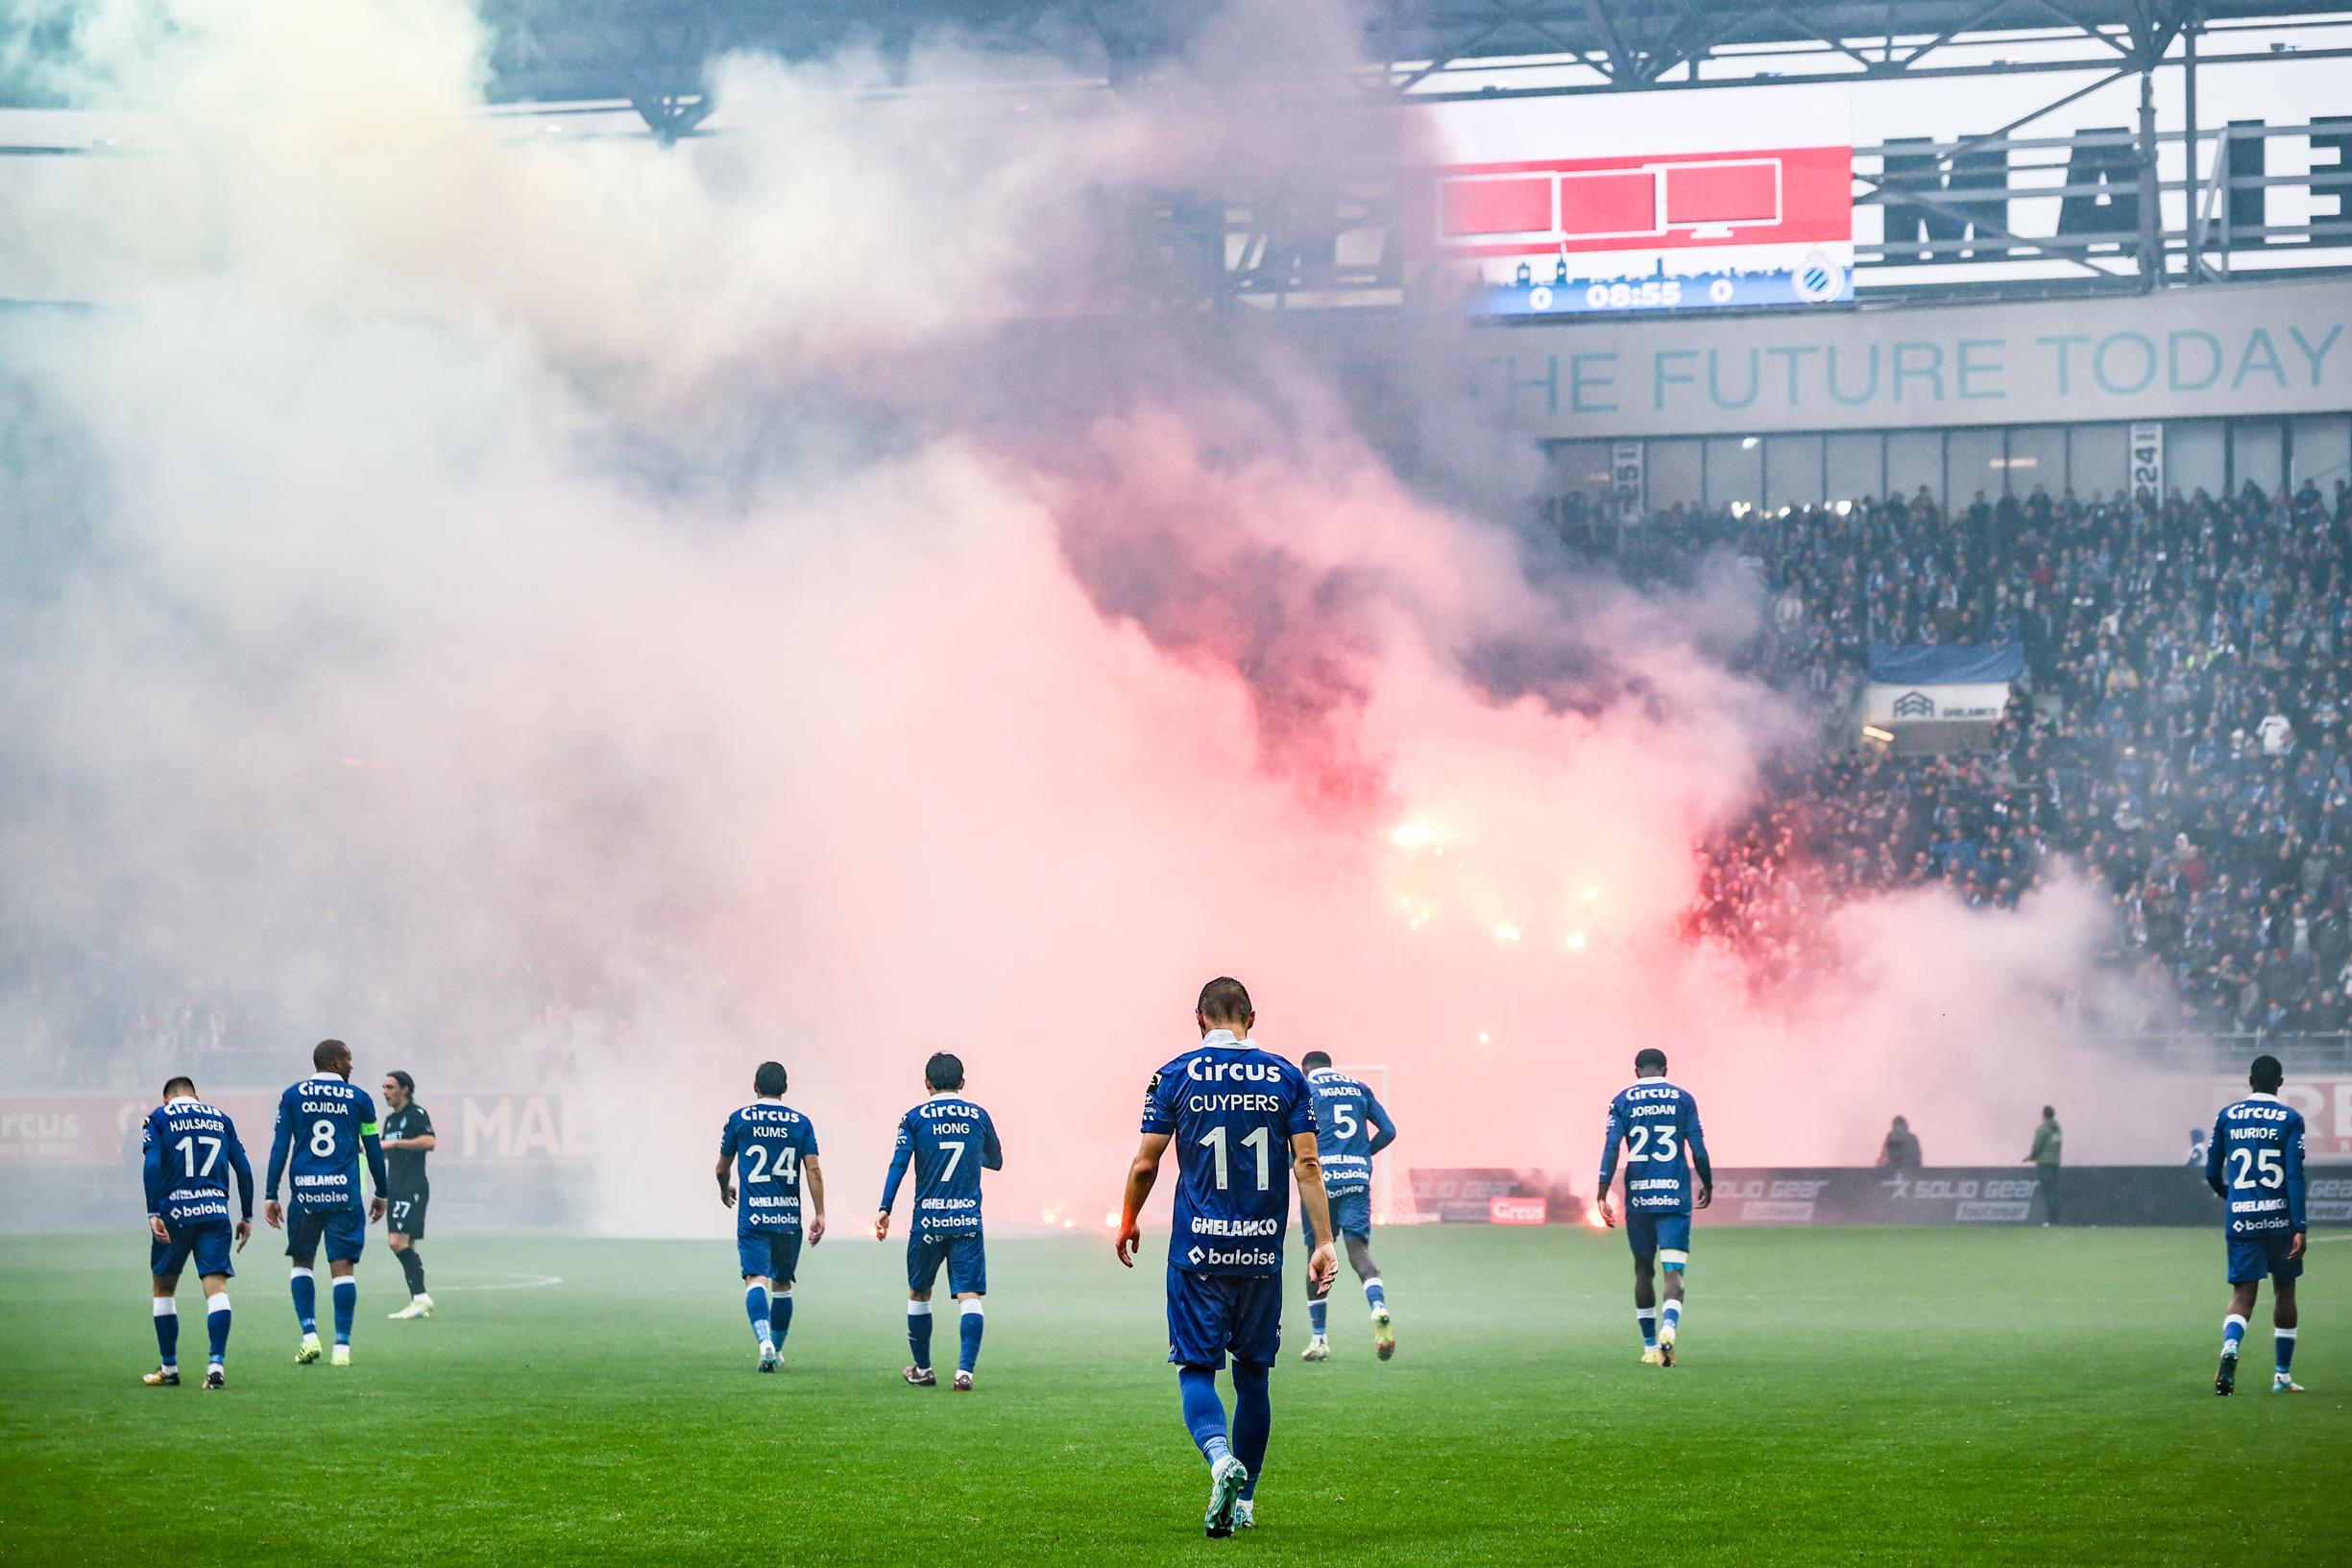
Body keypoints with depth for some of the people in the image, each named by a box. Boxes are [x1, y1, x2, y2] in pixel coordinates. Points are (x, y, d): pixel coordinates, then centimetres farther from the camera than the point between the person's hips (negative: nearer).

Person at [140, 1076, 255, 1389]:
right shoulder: (220, 1118, 15)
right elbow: (243, 1169, 10)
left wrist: (153, 1214, -12)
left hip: (174, 1213, -1)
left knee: (164, 1287, 14)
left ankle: (169, 1369, 18)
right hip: (215, 1212, 1)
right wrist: (246, 1217, 15)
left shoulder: (159, 1117, 6)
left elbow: (152, 1166, -8)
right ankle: (216, 1363, -20)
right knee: (216, 1287, -5)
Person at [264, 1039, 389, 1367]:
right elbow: (374, 1151, 9)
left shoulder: (292, 1096, 5)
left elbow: (279, 1147, 2)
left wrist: (272, 1197, 5)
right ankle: (342, 1347, -3)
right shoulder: (358, 1098, 4)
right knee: (343, 1266, 1)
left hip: (305, 1192, 1)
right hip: (345, 1193, -1)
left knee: (302, 1262, 16)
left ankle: (309, 1336, 3)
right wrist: (381, 1194, 21)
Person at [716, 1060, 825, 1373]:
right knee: (782, 1283, 15)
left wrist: (725, 1190, 32)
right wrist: (819, 1215, 0)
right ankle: (777, 1350, 24)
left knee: (756, 1279, -10)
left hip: (753, 1216, -2)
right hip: (789, 1217, 2)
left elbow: (722, 1167, 10)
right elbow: (813, 1170, -3)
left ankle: (765, 1341, -33)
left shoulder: (738, 1119, 1)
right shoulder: (800, 1123, 4)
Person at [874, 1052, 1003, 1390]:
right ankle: (965, 1370, -20)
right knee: (969, 1295, -4)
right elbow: (995, 1161, 20)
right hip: (968, 1222, 0)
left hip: (927, 1221, 0)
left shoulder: (915, 1118, 0)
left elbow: (899, 1163, -8)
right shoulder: (978, 1116, 6)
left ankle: (922, 1369, 24)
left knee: (918, 1293, 16)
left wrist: (885, 1208, -7)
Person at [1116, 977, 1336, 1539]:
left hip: (1198, 1253, -2)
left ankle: (1221, 1459, -27)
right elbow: (1307, 1164, -2)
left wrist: (1128, 1222, 18)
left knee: (1196, 1369, 2)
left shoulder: (1176, 1076, -1)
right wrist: (1324, 1243, -1)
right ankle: (1243, 1502, 18)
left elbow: (1145, 1163, 1)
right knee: (1253, 1375, 14)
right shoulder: (1286, 1078, 3)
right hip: (1262, 1254, 2)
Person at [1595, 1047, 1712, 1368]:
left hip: (1638, 1197, 1)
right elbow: (1698, 1149, 3)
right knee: (1673, 1270, -4)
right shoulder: (1682, 1098, 3)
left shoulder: (1623, 1101, 3)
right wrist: (1707, 1185, 19)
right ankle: (1669, 1327, -31)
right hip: (1674, 1196, -1)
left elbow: (1611, 1150, -4)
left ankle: (1650, 1347, 18)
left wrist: (1602, 1196, -4)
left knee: (1643, 1270, 13)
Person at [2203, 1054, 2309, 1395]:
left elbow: (2212, 1173, 10)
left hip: (2239, 1217, 2)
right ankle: (2282, 1375, 17)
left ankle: (2230, 1347, -29)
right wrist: (2299, 1228, -11)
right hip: (2278, 1216, -2)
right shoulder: (2290, 1118, -2)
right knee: (2284, 1290, 13)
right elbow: (2295, 1175, -10)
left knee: (2243, 1293, 2)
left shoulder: (2227, 1116, 6)